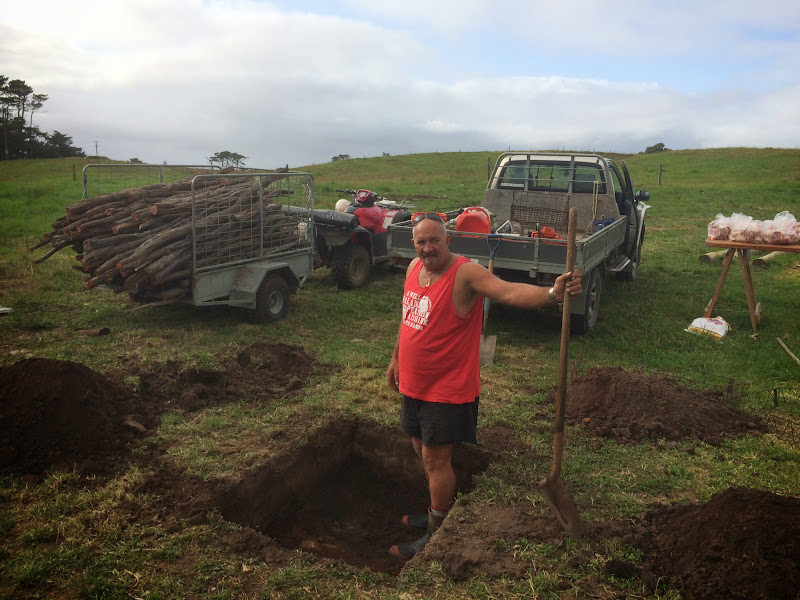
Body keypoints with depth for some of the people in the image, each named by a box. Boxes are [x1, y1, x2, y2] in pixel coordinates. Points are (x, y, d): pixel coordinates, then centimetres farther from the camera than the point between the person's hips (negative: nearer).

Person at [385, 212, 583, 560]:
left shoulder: (465, 274, -22)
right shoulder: (414, 268, 2)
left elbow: (510, 292, -38)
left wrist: (552, 293, -56)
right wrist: (396, 359, 24)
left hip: (447, 388, -8)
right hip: (414, 384, 8)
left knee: (436, 458, 3)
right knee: (422, 450, 21)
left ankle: (436, 534, 23)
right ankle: (437, 512, 44)